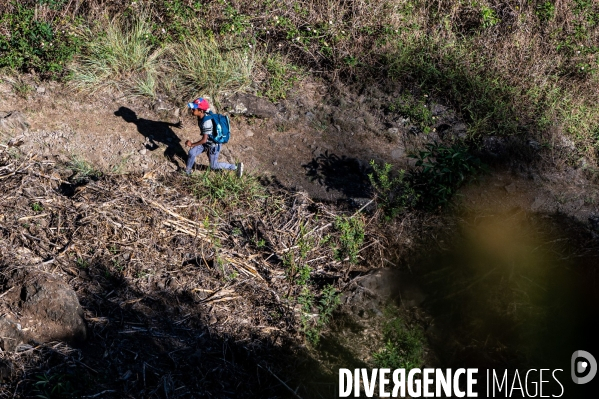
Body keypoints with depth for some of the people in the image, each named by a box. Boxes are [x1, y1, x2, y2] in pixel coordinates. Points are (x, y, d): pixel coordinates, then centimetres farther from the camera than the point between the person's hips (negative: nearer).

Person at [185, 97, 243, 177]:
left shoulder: (206, 122, -35)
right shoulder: (201, 116, -10)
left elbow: (204, 140, -29)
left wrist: (192, 144, -19)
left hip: (214, 145, -8)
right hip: (206, 142, 8)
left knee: (213, 166, 7)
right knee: (191, 153, 0)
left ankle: (236, 167, 18)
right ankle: (187, 171, 23)